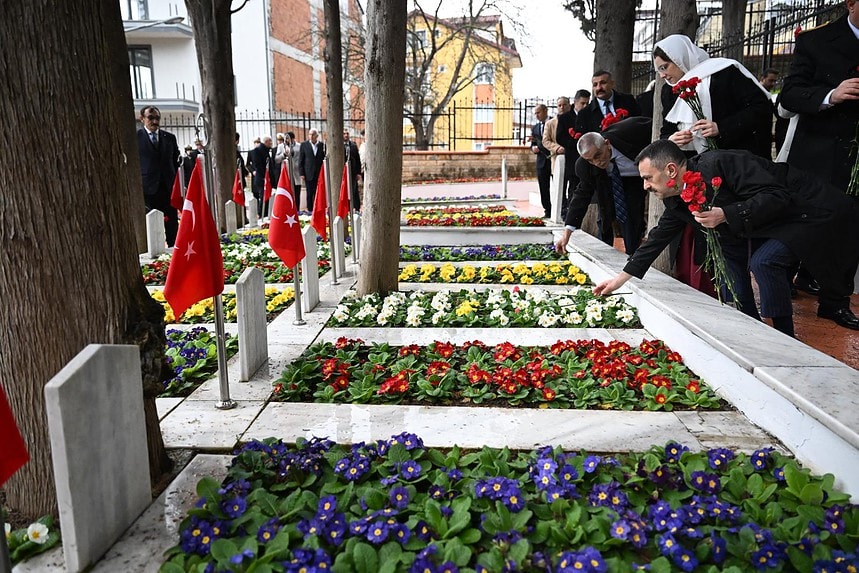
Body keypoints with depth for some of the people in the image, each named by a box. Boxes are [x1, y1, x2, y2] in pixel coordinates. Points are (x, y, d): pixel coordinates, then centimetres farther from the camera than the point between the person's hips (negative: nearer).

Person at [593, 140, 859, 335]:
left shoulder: (716, 164, -28)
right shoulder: (677, 199, -1)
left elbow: (776, 196, -30)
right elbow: (659, 236, 7)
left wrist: (726, 216, -38)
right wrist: (620, 278, 7)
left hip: (815, 211, -9)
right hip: (774, 223, 9)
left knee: (764, 259, -24)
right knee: (729, 248, 3)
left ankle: (786, 338, -7)